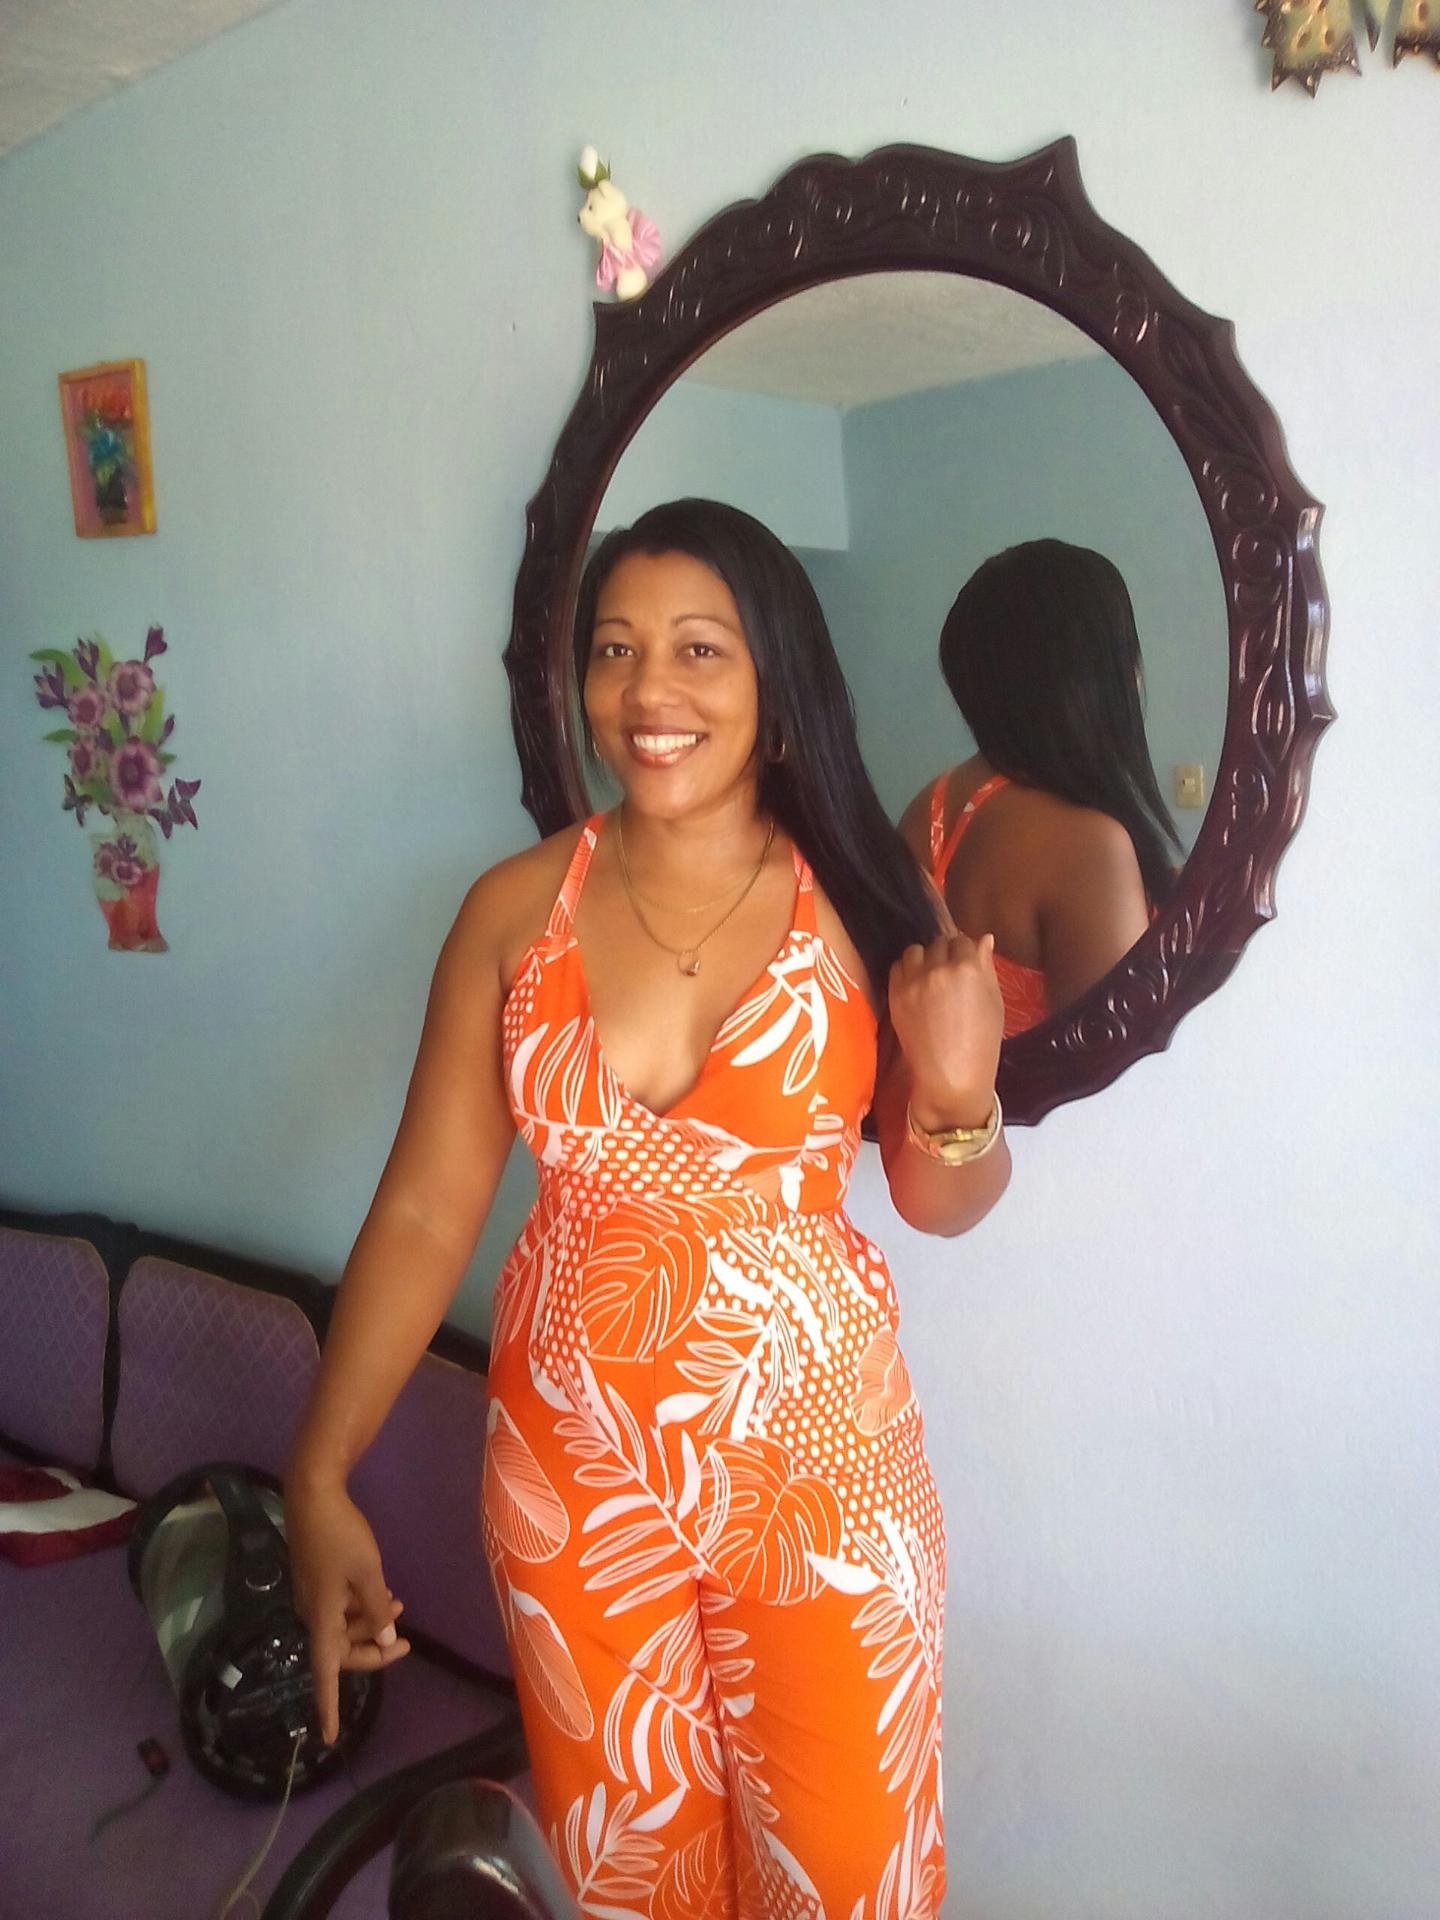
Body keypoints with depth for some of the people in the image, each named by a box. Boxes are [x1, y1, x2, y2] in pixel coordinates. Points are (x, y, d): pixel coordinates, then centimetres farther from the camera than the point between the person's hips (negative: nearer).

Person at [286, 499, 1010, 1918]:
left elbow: (939, 1207, 0)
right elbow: (425, 1209, -7)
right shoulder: (516, 909, -7)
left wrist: (958, 1098, -21)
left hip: (817, 1453, 0)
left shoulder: (859, 901, -8)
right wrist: (321, 1476, -13)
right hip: (576, 1464, 1)